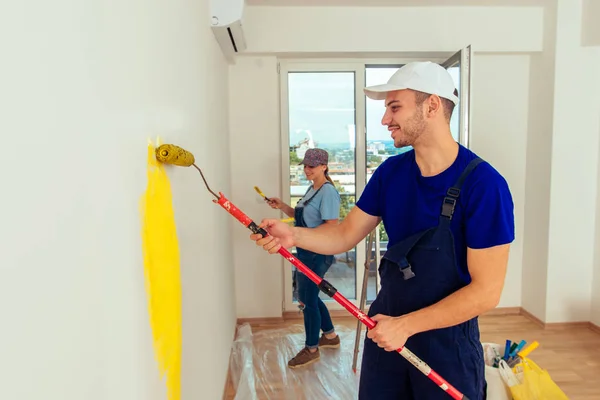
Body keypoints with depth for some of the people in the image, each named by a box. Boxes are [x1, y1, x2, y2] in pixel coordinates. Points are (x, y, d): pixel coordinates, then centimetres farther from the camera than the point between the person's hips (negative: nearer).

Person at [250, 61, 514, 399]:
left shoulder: (483, 184, -21)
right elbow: (346, 234, 2)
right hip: (386, 327, 5)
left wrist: (406, 325, -20)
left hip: (446, 339, -4)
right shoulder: (391, 172, -4)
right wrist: (293, 235, -16)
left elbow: (486, 291, -20)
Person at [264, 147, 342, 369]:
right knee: (308, 296, 19)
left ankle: (311, 349, 22)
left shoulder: (328, 192, -18)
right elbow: (302, 217, 19)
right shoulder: (311, 189, 12)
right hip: (306, 253, 10)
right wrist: (281, 206, 5)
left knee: (308, 299, 2)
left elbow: (332, 226, -24)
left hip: (318, 254, -10)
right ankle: (330, 336, 38)